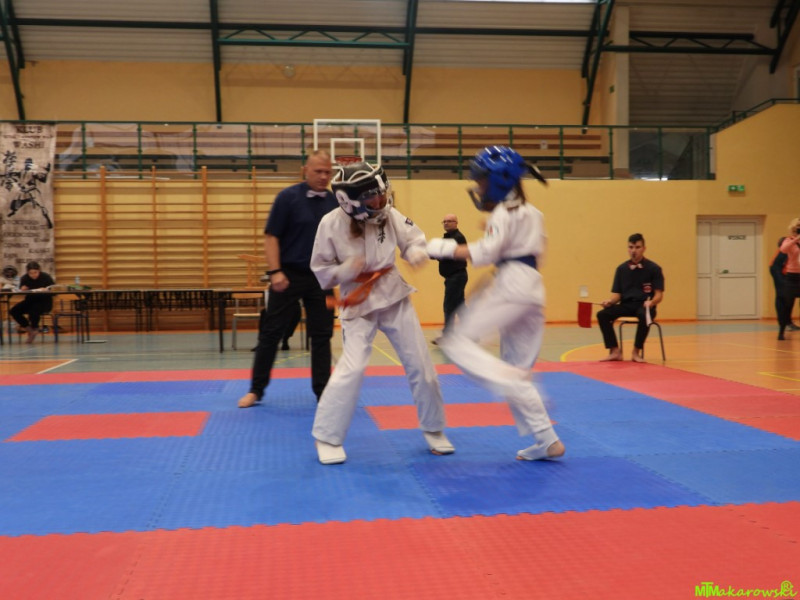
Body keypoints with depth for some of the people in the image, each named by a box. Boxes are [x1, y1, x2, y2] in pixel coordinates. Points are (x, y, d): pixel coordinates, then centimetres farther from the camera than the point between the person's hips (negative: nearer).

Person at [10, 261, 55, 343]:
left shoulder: (46, 277, -9)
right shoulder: (24, 278, -1)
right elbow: (21, 291, 6)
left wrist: (46, 289, -31)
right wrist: (22, 289, -18)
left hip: (44, 301, -4)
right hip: (30, 301, 5)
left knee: (34, 311, -36)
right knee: (13, 311, -17)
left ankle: (34, 329, -5)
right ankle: (29, 329, 1)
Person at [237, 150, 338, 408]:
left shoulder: (335, 203, 3)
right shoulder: (288, 197, -8)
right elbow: (271, 236, -9)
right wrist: (275, 271, -17)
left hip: (321, 277, 3)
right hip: (289, 275, -3)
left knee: (322, 335, 6)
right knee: (271, 333, 3)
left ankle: (322, 390, 17)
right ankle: (256, 390, 15)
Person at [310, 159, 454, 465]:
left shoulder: (389, 215, -11)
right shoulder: (331, 224, -18)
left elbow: (414, 240, 2)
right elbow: (322, 271, -7)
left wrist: (417, 253, -21)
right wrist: (346, 270, -28)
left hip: (395, 297, 3)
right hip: (359, 305, -3)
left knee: (420, 365, 7)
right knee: (352, 369, -16)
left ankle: (433, 429, 29)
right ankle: (327, 437, 2)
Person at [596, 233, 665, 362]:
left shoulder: (654, 268, 0)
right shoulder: (621, 269, 9)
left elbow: (659, 295, -3)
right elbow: (617, 294, 9)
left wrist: (651, 303, -25)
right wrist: (610, 301, -14)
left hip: (644, 305, -3)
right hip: (626, 305, 3)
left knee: (644, 315, -40)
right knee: (602, 314, -23)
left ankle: (636, 352, -22)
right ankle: (615, 351, -18)